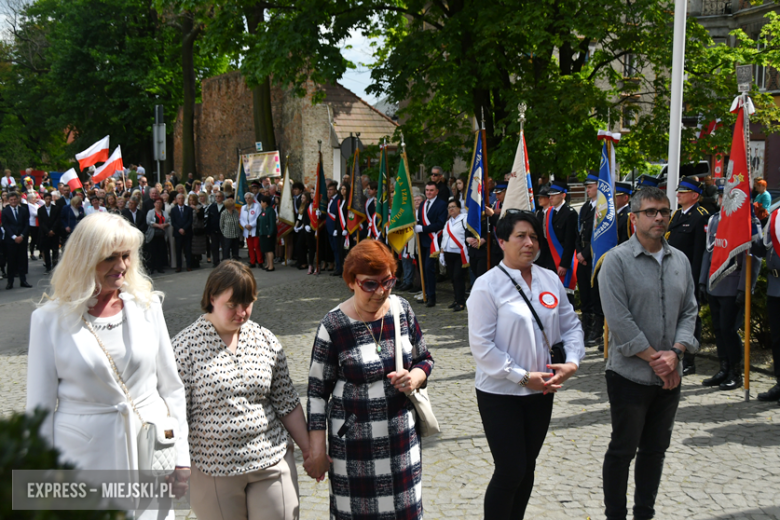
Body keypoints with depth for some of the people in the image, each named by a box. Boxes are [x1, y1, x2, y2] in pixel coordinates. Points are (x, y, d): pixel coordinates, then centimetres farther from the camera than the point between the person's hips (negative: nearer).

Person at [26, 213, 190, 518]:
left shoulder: (146, 305, 1)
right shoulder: (50, 318, -5)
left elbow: (171, 387, 6)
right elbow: (41, 404, 0)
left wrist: (181, 457, 3)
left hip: (150, 451, 2)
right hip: (85, 458, -2)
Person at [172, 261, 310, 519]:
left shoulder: (266, 340, 5)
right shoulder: (184, 347, -7)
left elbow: (287, 403, 11)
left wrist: (309, 449, 10)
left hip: (272, 464, 3)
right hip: (213, 474, -3)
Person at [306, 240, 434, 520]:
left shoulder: (402, 310, -1)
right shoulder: (333, 326, -13)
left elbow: (424, 359, 11)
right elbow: (317, 392, -6)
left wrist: (415, 378, -11)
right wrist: (317, 451, -7)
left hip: (402, 433, 4)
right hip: (353, 443, -3)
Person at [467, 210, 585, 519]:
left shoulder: (550, 279, 3)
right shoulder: (487, 285, -14)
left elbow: (570, 324, 9)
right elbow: (481, 345, -16)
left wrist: (572, 361, -8)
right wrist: (522, 377, -17)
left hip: (541, 390, 6)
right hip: (500, 393, -5)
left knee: (527, 469, 16)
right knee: (510, 471, -4)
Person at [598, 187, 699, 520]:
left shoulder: (680, 260, 8)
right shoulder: (617, 260, -11)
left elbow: (689, 311, 6)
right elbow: (619, 320, -17)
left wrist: (675, 353, -10)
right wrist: (655, 359, -15)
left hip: (669, 377, 6)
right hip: (630, 375, -6)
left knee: (656, 449, 15)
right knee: (622, 450, 5)